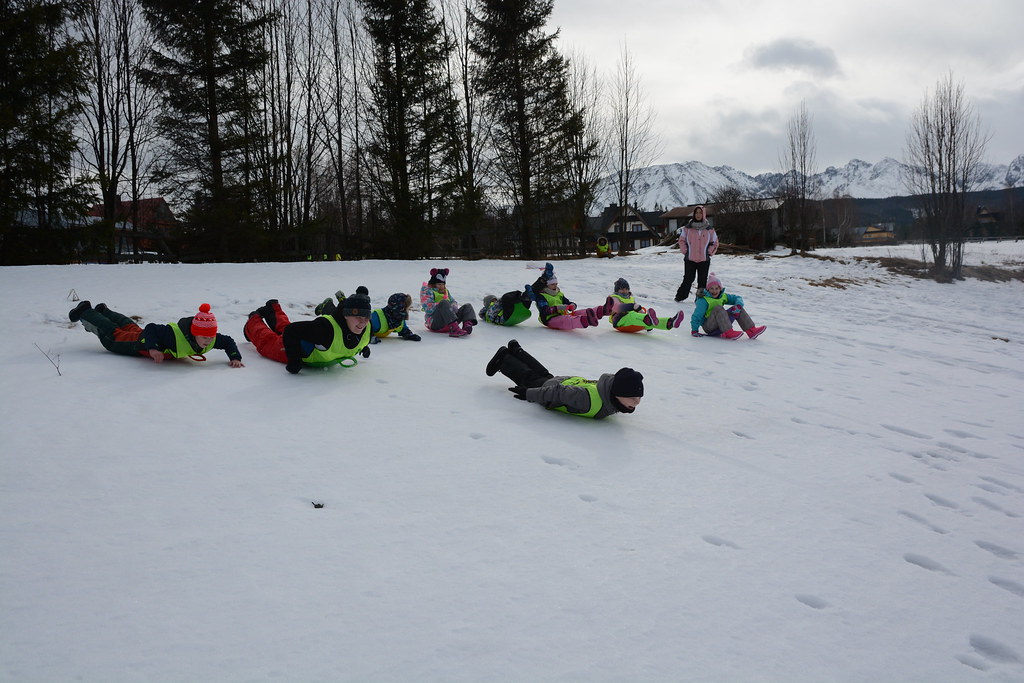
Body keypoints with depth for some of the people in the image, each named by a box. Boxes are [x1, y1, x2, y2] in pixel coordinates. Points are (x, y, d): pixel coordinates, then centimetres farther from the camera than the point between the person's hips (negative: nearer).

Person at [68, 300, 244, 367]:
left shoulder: (212, 339, -32)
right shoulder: (175, 336, -48)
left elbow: (228, 342, -17)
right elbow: (151, 328, -40)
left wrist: (235, 358, -33)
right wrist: (153, 348, -54)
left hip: (158, 338, 7)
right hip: (144, 342, -7)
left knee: (132, 329, 35)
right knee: (113, 335, 19)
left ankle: (103, 312, 61)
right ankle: (85, 312, 42)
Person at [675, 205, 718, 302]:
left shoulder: (709, 229, 3)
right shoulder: (687, 228, 0)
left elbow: (715, 242, 13)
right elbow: (682, 240, 9)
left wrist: (709, 252, 1)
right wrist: (685, 251, -1)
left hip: (704, 260, 1)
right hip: (690, 259, -1)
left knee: (702, 281, 4)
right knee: (688, 279, 0)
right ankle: (680, 297, 12)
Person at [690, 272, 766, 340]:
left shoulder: (723, 296, 7)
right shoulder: (703, 300, -15)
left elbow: (738, 298, 9)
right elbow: (697, 315, -20)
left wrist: (738, 306, -13)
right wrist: (694, 330, -28)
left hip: (721, 325, 7)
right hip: (708, 326, -7)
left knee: (737, 309, -5)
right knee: (718, 308, -30)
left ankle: (751, 330, -16)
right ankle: (728, 333, -43)